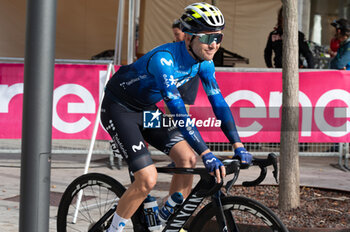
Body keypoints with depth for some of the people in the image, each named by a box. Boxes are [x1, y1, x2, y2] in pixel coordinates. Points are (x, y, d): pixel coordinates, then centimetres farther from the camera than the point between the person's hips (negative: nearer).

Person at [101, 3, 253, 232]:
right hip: (119, 110, -8)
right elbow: (178, 111, -40)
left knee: (187, 159, -7)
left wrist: (238, 146, -15)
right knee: (148, 179, -18)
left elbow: (218, 101, -6)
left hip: (147, 110, 8)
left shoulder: (203, 61, -10)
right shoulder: (164, 59, -34)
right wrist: (207, 155, -45)